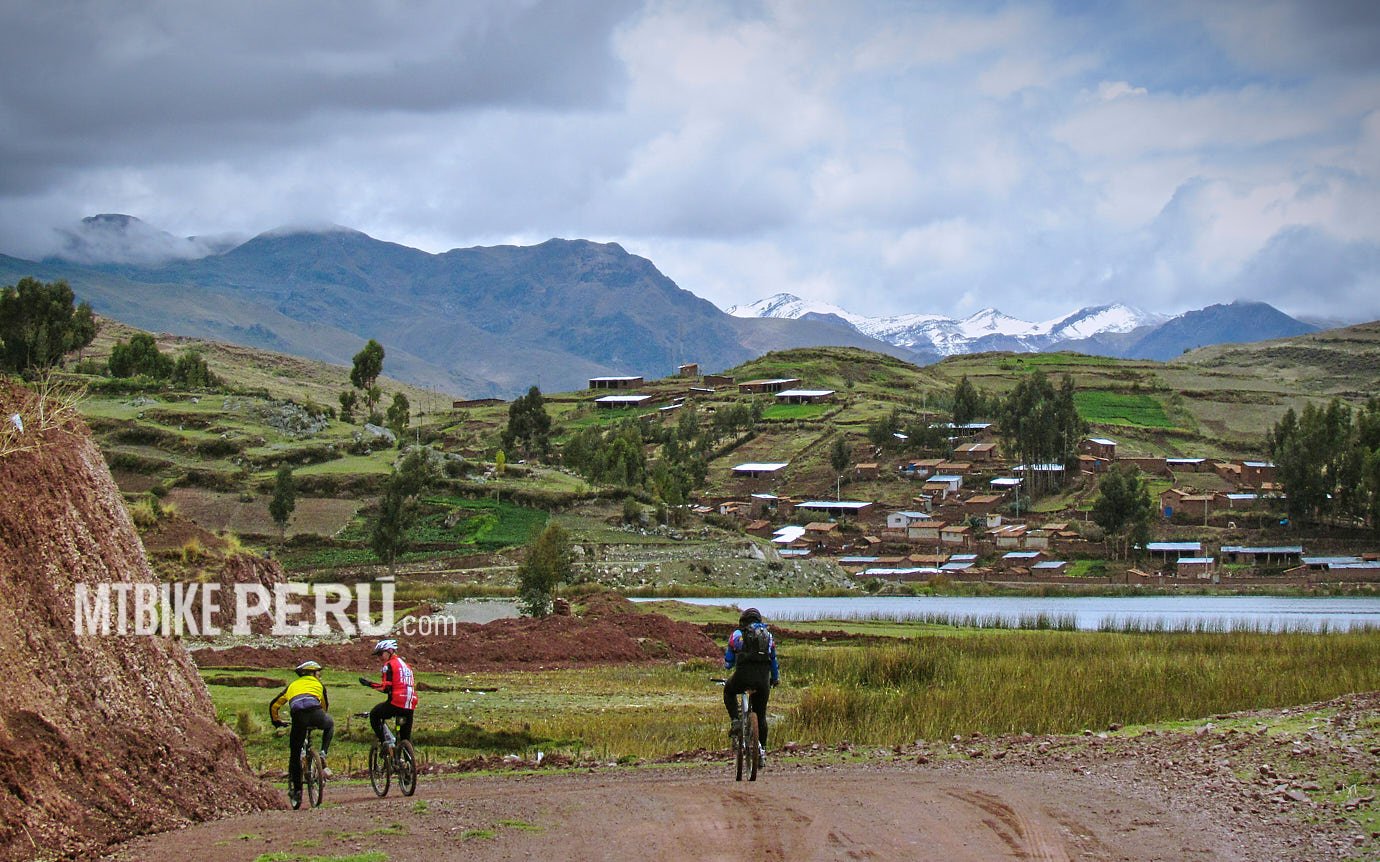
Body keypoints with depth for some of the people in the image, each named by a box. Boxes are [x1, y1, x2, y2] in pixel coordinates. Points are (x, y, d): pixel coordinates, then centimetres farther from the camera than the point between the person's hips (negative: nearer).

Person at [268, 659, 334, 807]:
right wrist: (321, 720, 63)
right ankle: (323, 754, 17)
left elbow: (274, 705, 36)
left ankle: (296, 790, 9)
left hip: (298, 716, 1)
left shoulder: (292, 685, 35)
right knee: (330, 724, 35)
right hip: (315, 711, -1)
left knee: (295, 754, 13)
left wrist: (276, 721, 51)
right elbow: (325, 705, 45)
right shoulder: (318, 684, 32)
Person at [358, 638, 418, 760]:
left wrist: (369, 684, -2)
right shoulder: (405, 665, 22)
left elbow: (386, 687, -12)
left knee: (374, 715, 17)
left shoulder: (389, 665, -3)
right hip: (410, 706, 7)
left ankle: (388, 741, 2)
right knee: (406, 738, 15)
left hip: (396, 702, -7)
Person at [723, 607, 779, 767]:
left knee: (728, 691, 30)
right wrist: (775, 679, 43)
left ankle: (735, 722, 10)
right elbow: (774, 660, 27)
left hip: (743, 675, -3)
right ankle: (762, 750, 17)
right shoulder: (768, 636, 20)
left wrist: (728, 665, 41)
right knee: (761, 715, 18)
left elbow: (728, 662, 16)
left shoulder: (737, 634, 11)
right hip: (763, 679, 3)